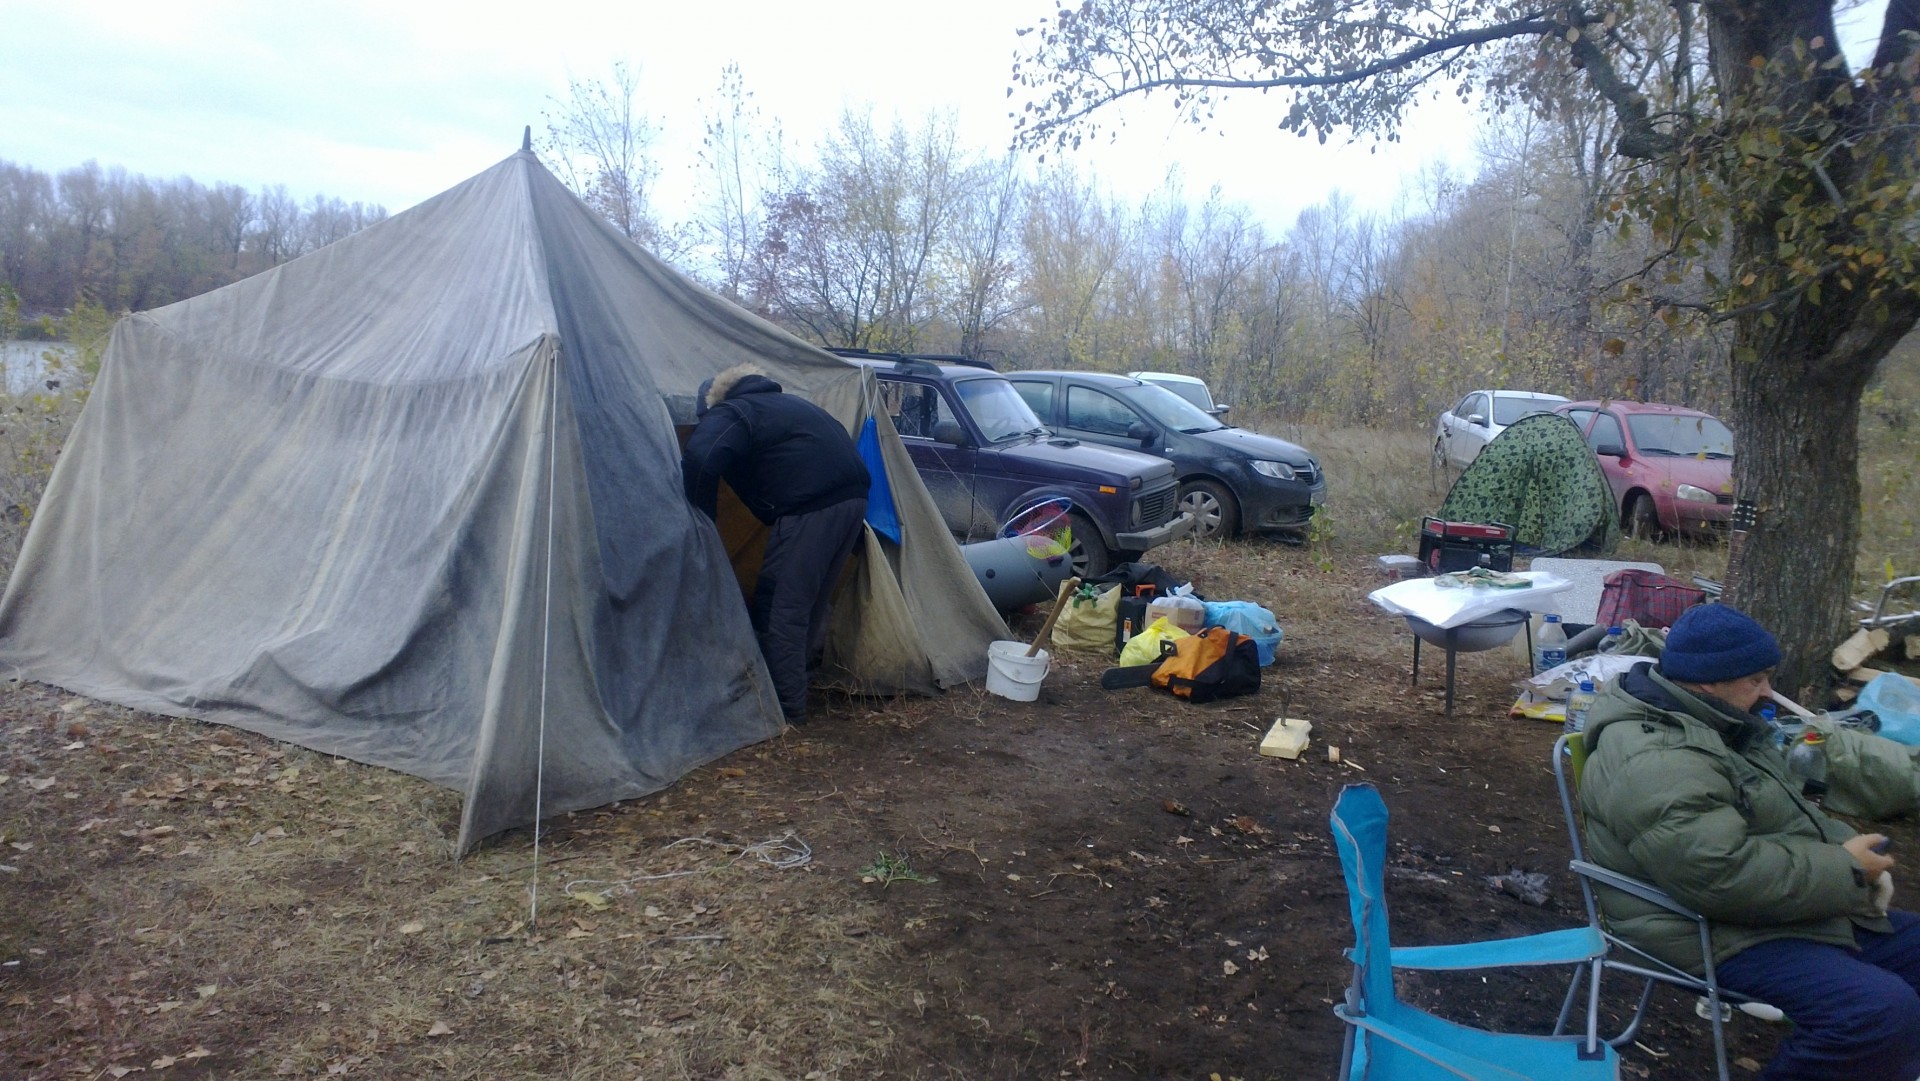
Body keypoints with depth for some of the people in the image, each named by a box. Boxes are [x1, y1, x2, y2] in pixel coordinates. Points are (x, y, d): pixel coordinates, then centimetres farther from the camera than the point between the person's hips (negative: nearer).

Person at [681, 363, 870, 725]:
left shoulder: (727, 415, 3)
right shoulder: (783, 402, 30)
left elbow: (699, 461, -19)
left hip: (811, 508, -9)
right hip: (853, 497, 9)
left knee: (780, 608, 0)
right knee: (810, 602, 20)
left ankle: (785, 708, 3)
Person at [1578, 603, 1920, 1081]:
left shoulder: (1711, 723, 9)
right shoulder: (1656, 762, -28)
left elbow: (1788, 811, 20)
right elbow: (1726, 876, -33)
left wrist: (1848, 846, -1)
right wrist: (1845, 870, -19)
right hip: (1722, 932, -11)